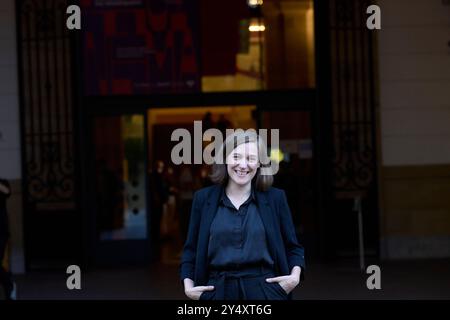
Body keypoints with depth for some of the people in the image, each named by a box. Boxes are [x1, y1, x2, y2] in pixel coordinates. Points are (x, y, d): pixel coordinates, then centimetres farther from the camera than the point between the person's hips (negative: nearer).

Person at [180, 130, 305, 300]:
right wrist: (188, 285, -3)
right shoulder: (203, 198, 5)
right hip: (218, 291, 1)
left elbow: (292, 247, 9)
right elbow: (191, 249, 9)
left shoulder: (275, 198, 4)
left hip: (264, 291, -1)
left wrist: (295, 276, -7)